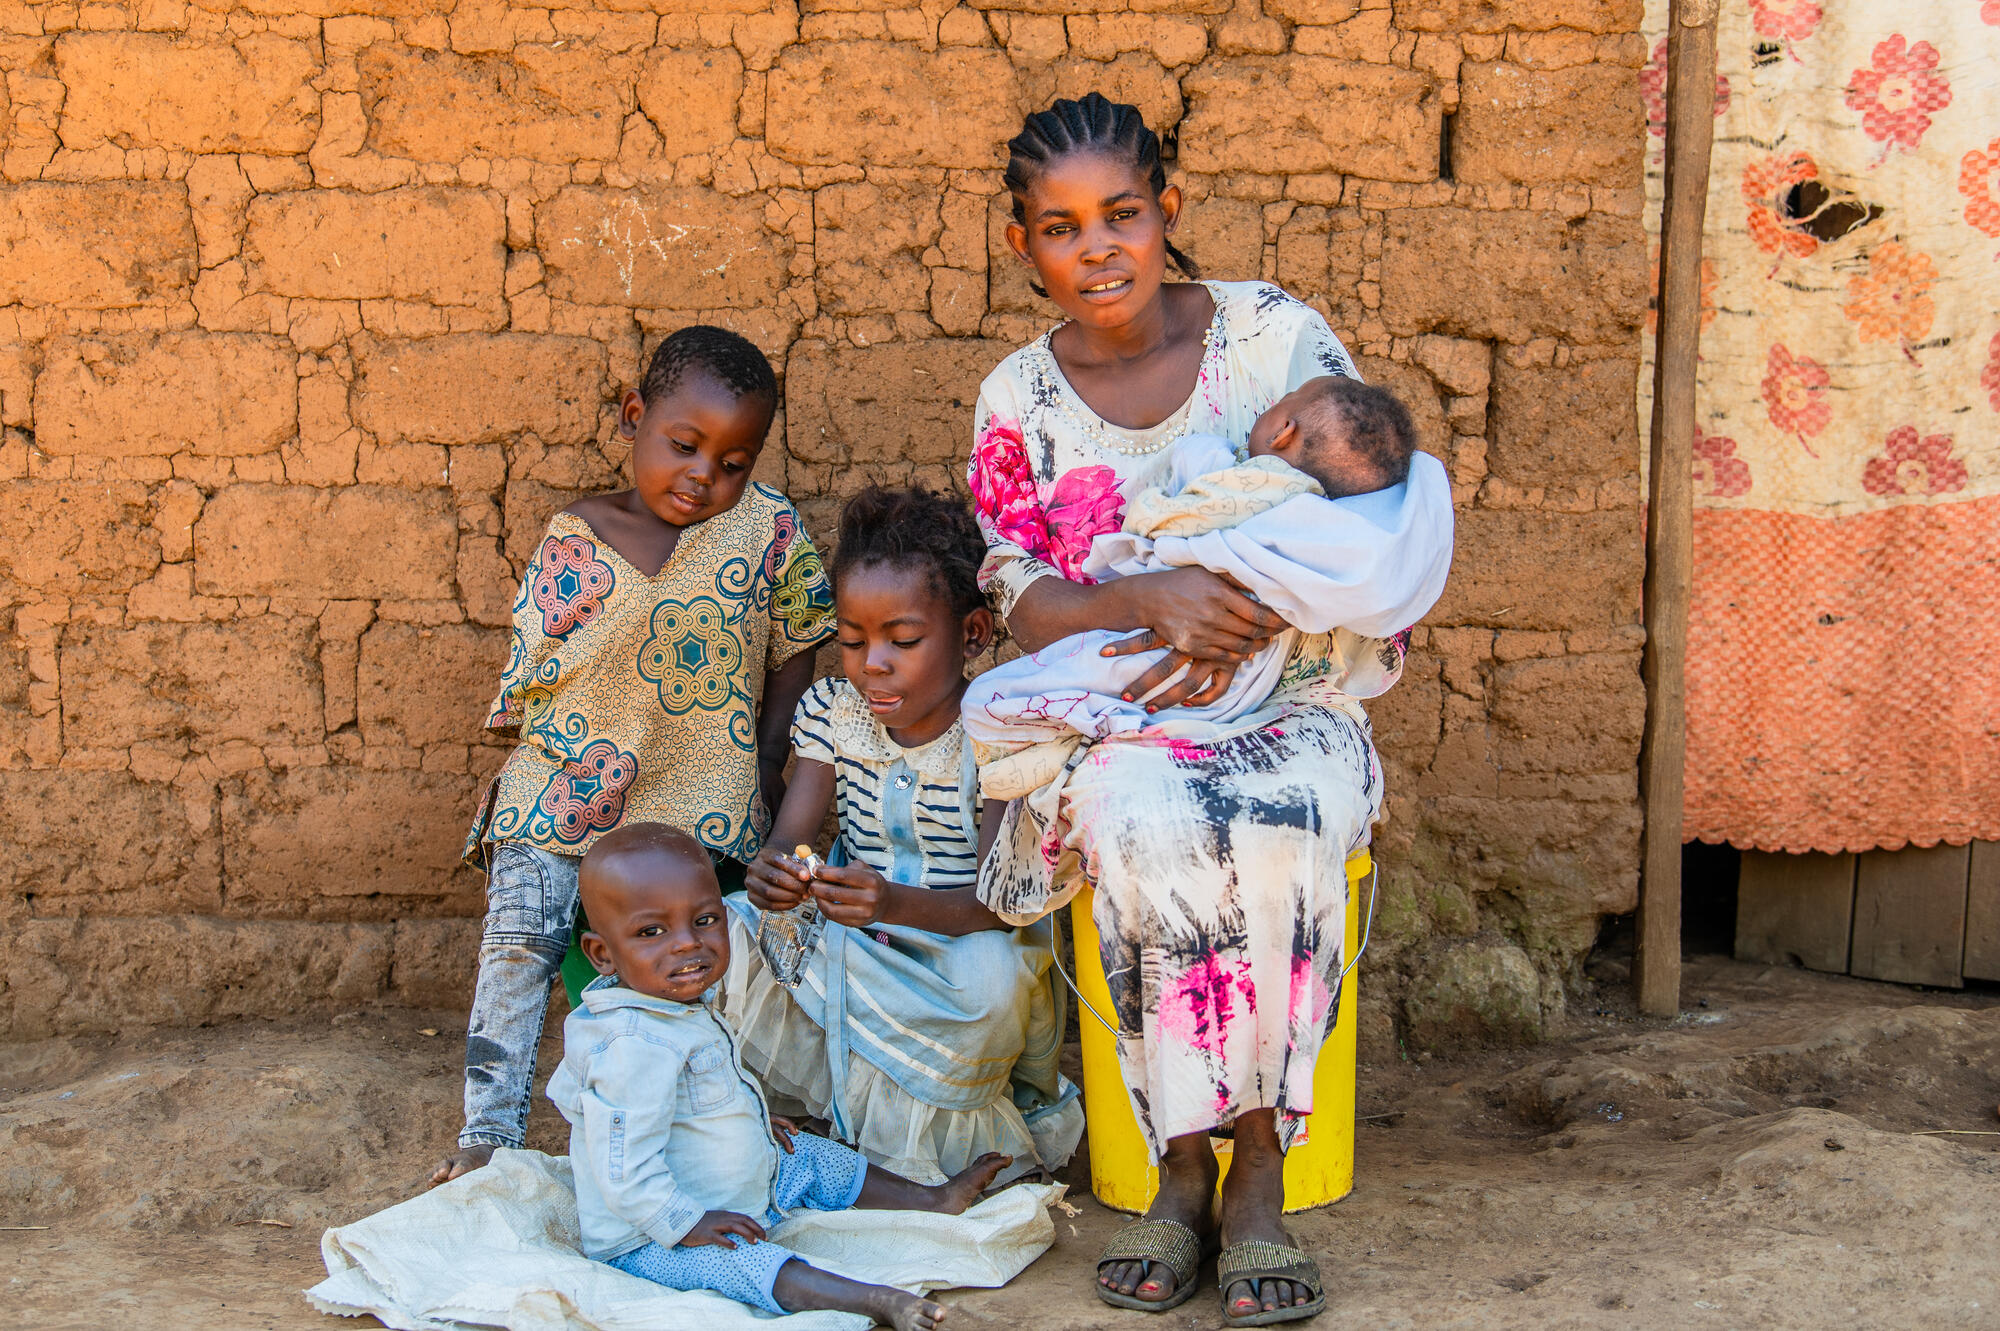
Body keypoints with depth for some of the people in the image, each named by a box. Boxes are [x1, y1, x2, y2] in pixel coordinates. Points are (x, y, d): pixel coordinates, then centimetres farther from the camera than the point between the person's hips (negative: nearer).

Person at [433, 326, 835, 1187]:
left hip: (692, 796, -1)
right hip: (560, 784, 1)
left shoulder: (767, 527, 2)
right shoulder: (574, 539, 3)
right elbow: (531, 669, 7)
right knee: (518, 936, -11)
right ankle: (486, 1140, -4)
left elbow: (792, 655, 9)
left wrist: (765, 771, 4)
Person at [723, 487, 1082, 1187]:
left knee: (992, 973, -39)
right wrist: (773, 873, -34)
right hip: (854, 946, 5)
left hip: (962, 950, -4)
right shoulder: (833, 709, -2)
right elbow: (788, 837, -7)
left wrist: (895, 903, -45)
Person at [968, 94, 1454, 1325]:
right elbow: (1028, 606, -1)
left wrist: (1248, 619, -20)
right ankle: (1186, 1168, -21)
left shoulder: (1275, 333, -1)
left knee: (1277, 834, -34)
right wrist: (1148, 601, -23)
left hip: (1290, 703, 0)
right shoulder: (1019, 400, 3)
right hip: (1111, 723, 1)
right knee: (1148, 827, -34)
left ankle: (1258, 1169, -21)